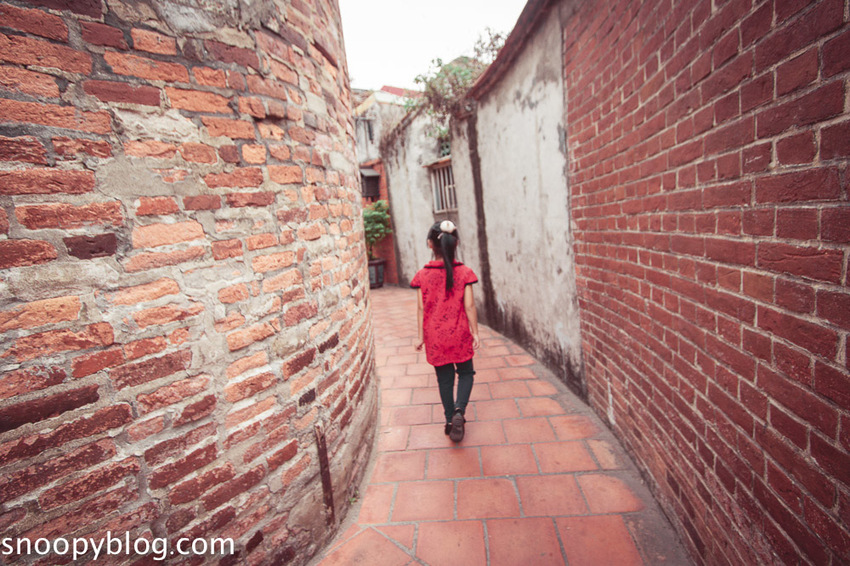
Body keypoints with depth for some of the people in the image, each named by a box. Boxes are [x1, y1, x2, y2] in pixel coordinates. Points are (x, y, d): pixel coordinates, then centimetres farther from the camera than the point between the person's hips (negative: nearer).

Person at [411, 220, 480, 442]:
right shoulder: (464, 272, -9)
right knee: (465, 373, 18)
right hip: (460, 335, -1)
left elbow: (422, 309, -5)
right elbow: (469, 306, -9)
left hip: (435, 337, 1)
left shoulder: (422, 275, -8)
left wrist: (421, 336, 3)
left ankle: (450, 420, 24)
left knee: (444, 379, 15)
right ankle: (459, 411, -1)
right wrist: (475, 332, 0)